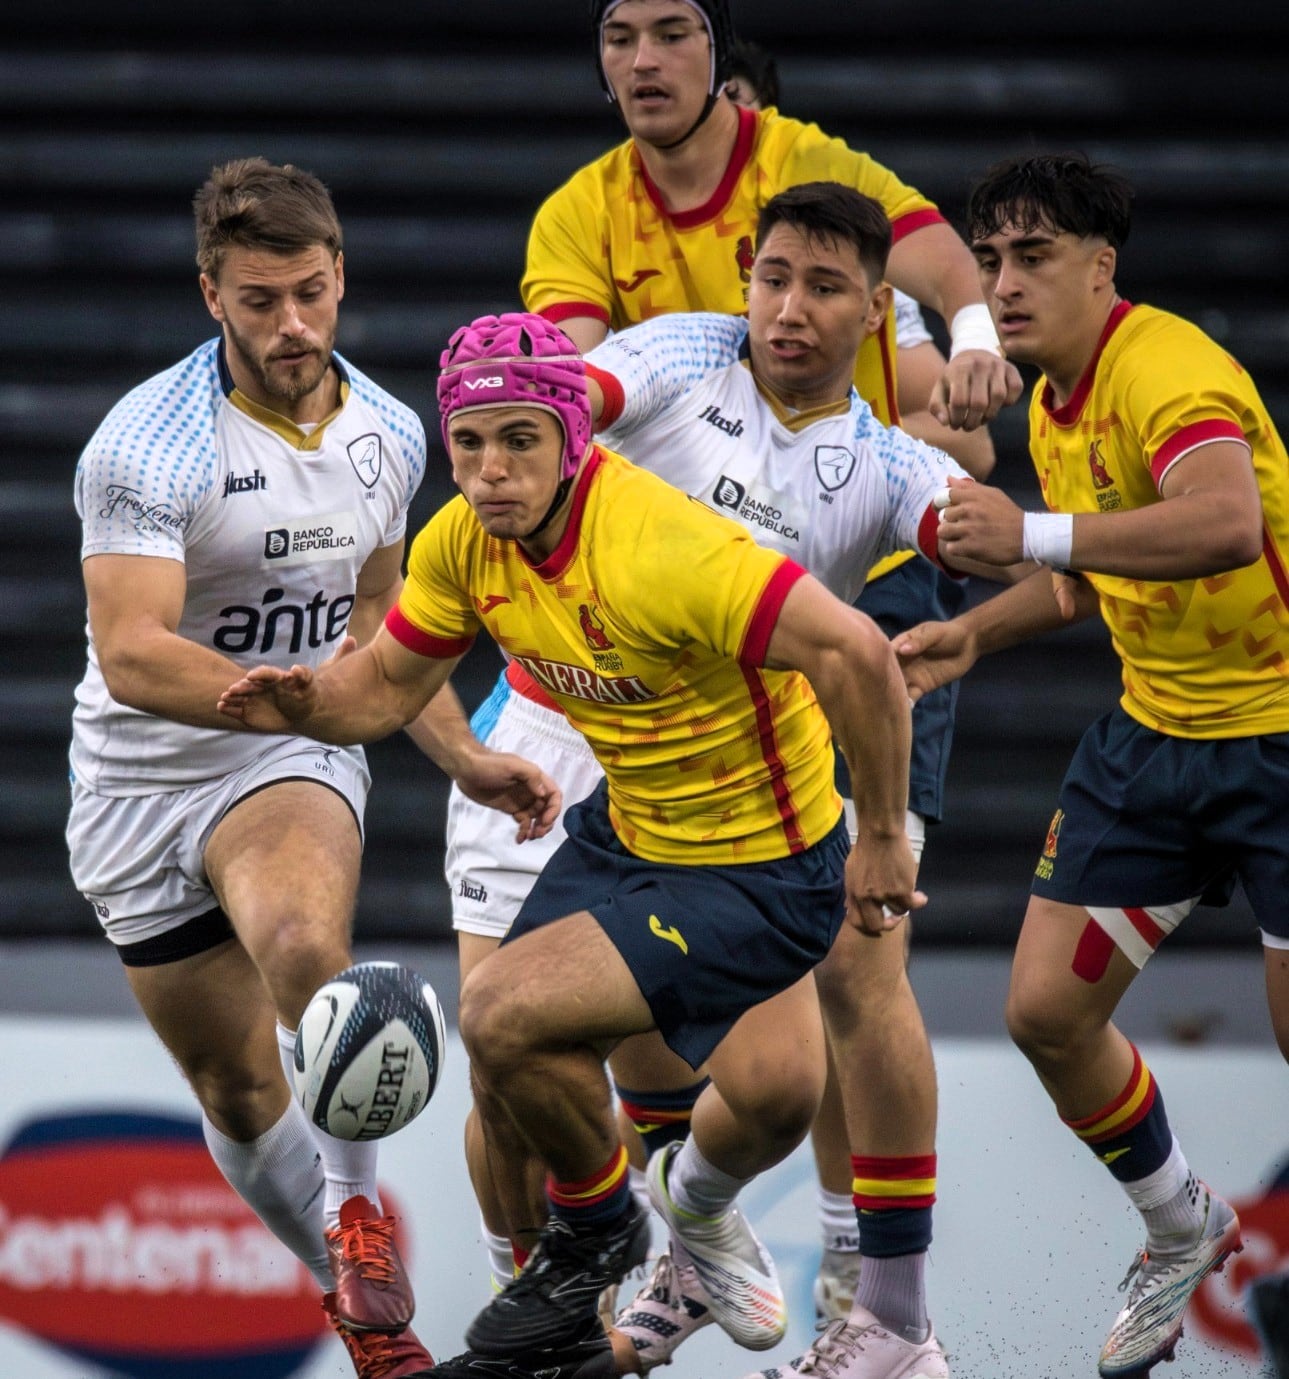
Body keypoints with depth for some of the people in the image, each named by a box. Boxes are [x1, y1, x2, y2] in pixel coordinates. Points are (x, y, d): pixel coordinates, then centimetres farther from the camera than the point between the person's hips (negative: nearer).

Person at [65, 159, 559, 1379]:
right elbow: (133, 652, -29)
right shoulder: (150, 442, -19)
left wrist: (459, 756, 17)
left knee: (302, 938, -34)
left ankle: (355, 1204, -19)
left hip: (295, 769, 1)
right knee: (237, 1091, 7)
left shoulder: (388, 435, 0)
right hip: (142, 782, -1)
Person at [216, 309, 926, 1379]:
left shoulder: (659, 551, -33)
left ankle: (598, 1227, 10)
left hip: (764, 876, -8)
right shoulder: (465, 542, -8)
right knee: (512, 1101, 8)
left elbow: (854, 651, -38)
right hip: (625, 837, 8)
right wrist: (307, 700, -19)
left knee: (504, 1015, -20)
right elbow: (387, 684, 4)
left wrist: (881, 837, -29)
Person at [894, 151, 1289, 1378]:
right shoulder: (1052, 408, 7)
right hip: (1151, 733, 9)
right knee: (1046, 1008, 6)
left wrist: (1033, 534, -44)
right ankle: (1183, 1232, 29)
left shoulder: (1166, 368, -22)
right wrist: (978, 630, 9)